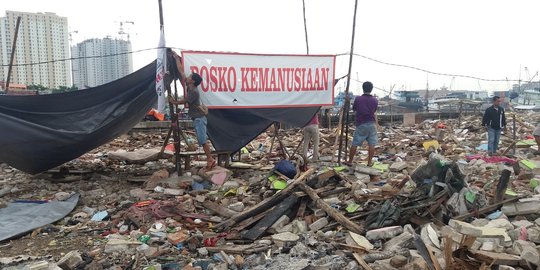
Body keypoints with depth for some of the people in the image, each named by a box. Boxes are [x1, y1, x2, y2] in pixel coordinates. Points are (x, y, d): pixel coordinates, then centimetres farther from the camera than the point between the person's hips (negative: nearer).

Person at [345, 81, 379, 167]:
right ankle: (369, 162, 9)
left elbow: (354, 109, 7)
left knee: (355, 144, 5)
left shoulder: (358, 99, -7)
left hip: (361, 124, -2)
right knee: (372, 144, 7)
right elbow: (374, 112, 11)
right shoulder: (375, 100, 0)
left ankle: (350, 161, 12)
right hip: (372, 124, 2)